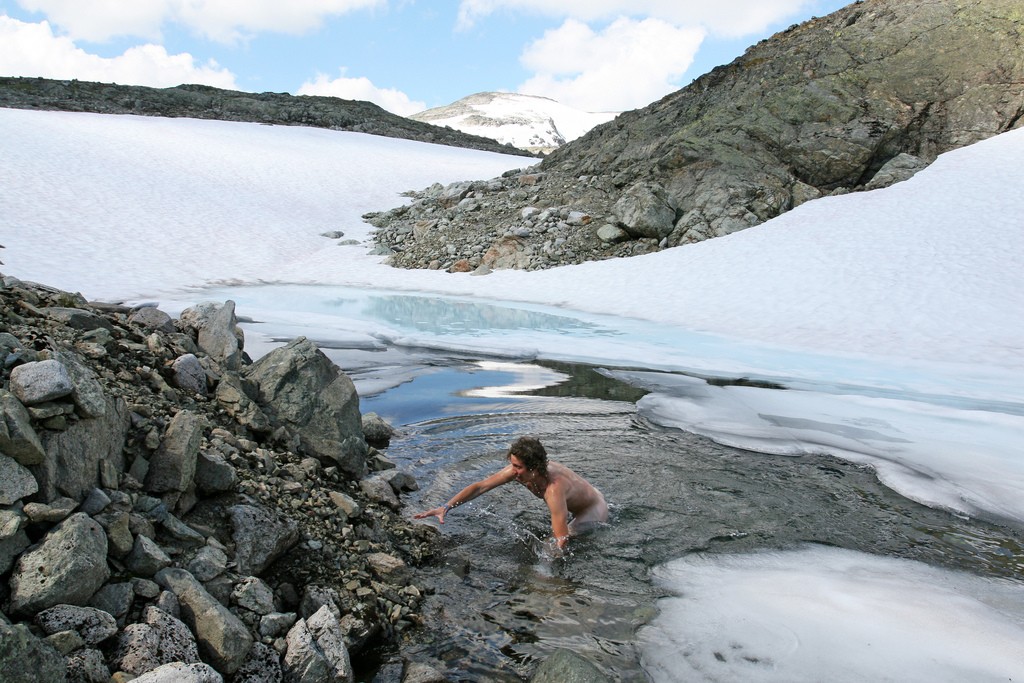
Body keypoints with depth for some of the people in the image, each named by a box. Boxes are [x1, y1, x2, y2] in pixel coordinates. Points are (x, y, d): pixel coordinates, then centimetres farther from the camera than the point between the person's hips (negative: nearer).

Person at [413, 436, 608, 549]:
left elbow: (562, 540, -44)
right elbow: (480, 486, -20)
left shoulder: (553, 488, -45)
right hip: (575, 506, 7)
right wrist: (446, 507, -28)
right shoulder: (517, 470, -24)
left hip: (593, 511, -7)